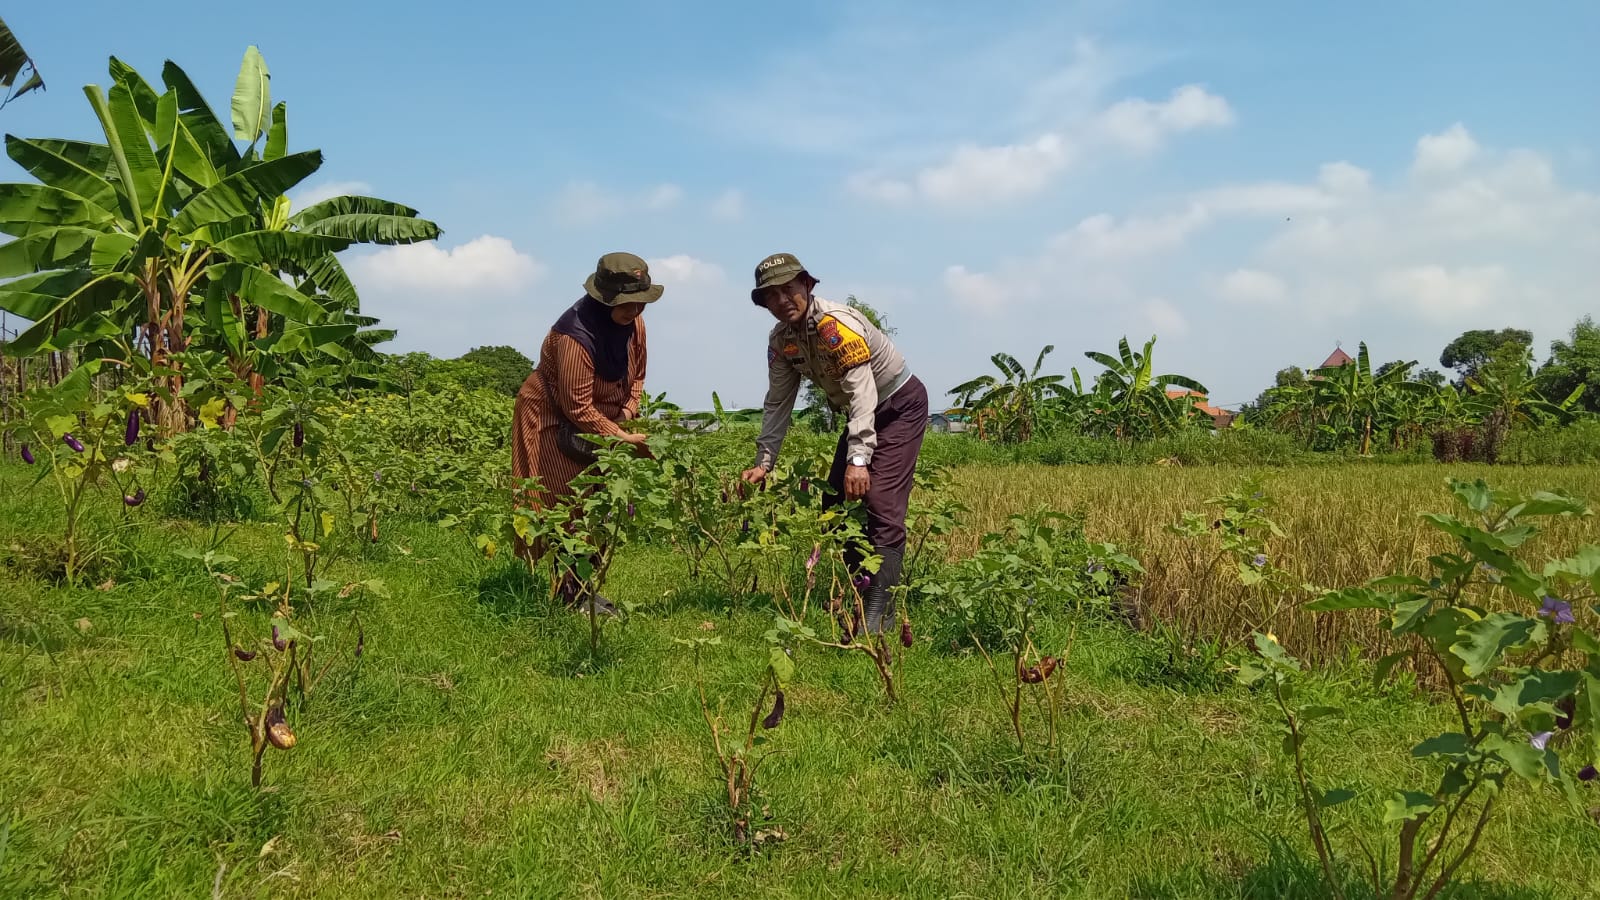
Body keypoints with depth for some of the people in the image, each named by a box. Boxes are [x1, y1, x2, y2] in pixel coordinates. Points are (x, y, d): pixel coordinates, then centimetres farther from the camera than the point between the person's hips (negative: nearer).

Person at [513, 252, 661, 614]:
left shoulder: (633, 323, -6)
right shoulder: (576, 335, -30)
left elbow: (636, 377, 8)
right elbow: (578, 407, -27)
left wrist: (628, 413, -8)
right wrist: (621, 437, -25)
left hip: (599, 418, 7)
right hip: (553, 420, -7)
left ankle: (586, 588, 10)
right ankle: (571, 593, -2)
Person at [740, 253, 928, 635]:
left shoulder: (837, 324, -30)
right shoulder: (781, 340, -4)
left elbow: (862, 392, -36)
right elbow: (778, 403, 3)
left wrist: (858, 459, -45)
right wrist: (763, 463, -3)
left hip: (901, 405, -8)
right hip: (860, 414, 9)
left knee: (883, 506, -20)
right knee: (836, 501, 4)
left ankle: (878, 614, -21)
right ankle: (858, 593, 20)